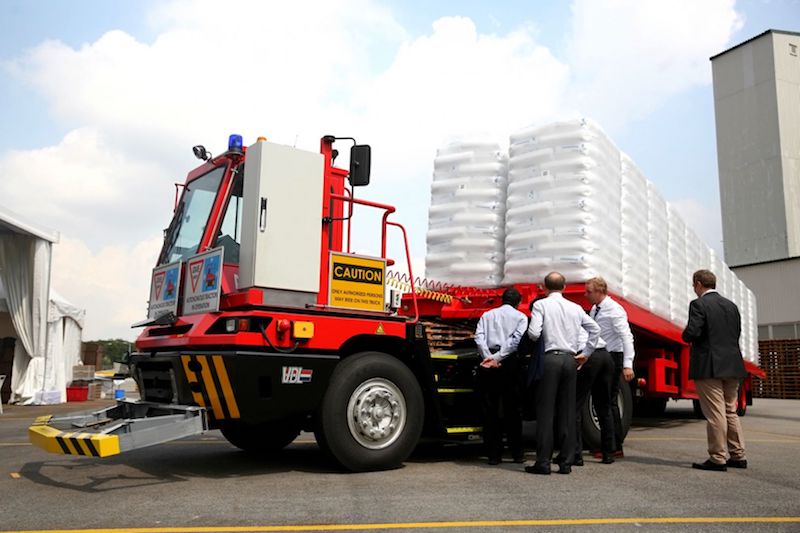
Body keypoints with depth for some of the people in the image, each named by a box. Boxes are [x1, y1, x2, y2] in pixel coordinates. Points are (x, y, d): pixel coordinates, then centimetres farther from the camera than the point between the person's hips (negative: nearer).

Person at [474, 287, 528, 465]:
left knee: (490, 410, 5)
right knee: (512, 409, 6)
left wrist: (489, 357, -9)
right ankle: (517, 453, 11)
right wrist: (497, 358, -11)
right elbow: (516, 339, -7)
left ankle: (493, 454, 7)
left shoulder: (487, 315, 17)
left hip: (487, 363, 2)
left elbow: (479, 337, 0)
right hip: (509, 363, -2)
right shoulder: (520, 317, 10)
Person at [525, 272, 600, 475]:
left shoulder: (541, 304, -2)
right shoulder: (575, 307, 13)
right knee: (568, 412, 8)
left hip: (550, 359, -4)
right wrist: (585, 353, 17)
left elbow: (533, 333, -13)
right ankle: (566, 462, 11)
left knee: (545, 412, -1)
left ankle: (543, 462, 0)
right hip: (571, 360, 4)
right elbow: (595, 329, 14)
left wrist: (533, 335, 10)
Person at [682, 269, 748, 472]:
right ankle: (737, 456, 22)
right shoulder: (731, 305, 13)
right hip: (732, 365, 7)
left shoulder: (699, 304, -10)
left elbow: (692, 332, -18)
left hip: (709, 366, -7)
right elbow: (737, 333, 14)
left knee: (715, 413, -3)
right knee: (730, 411, 17)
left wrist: (685, 335, 3)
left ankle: (718, 458, 2)